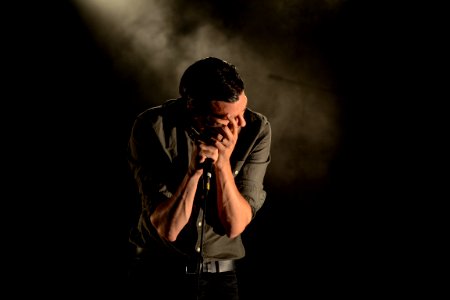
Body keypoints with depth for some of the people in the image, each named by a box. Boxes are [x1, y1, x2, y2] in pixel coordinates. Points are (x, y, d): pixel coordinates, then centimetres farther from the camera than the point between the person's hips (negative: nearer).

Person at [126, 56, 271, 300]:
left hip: (221, 276, 1)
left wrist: (223, 162, -26)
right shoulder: (152, 127, -16)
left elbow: (234, 225, -14)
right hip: (158, 274, -1)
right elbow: (168, 228, -19)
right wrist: (194, 169, -32)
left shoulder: (257, 129, -12)